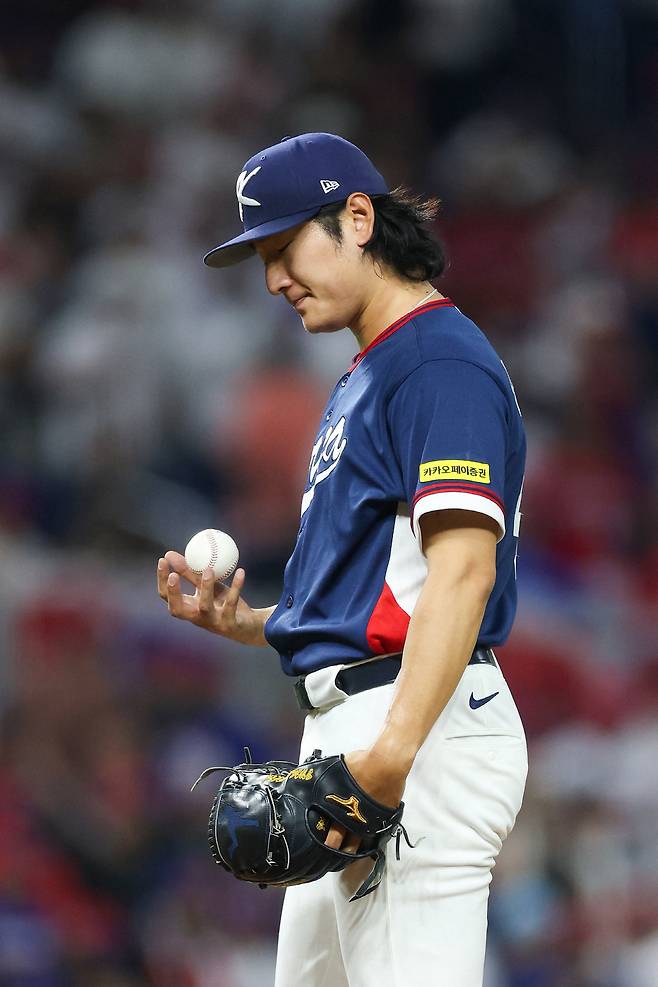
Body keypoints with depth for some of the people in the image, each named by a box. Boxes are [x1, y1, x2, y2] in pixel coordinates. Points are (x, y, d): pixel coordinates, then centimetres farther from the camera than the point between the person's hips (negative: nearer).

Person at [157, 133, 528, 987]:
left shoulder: (442, 360, -9)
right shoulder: (364, 378, 24)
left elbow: (463, 570, -21)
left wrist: (392, 755, -30)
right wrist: (239, 621, 10)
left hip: (425, 724, -11)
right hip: (342, 722, 11)